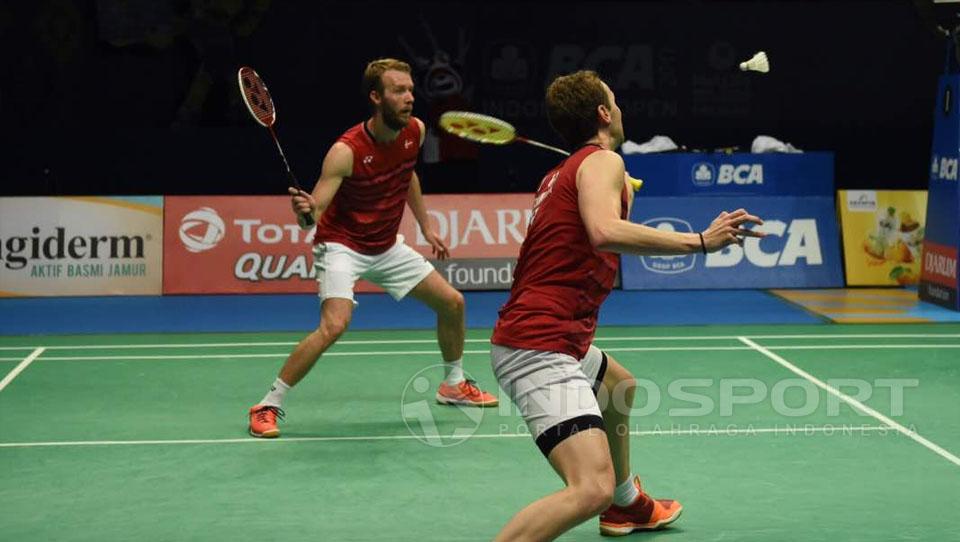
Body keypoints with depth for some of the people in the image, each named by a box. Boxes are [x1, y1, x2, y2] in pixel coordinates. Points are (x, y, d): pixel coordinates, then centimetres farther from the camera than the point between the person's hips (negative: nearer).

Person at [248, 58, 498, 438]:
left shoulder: (415, 131, -7)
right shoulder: (346, 150, -27)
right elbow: (314, 215, -30)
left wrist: (426, 227, 19)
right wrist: (305, 212, -53)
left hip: (387, 247, 7)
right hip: (342, 246, -7)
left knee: (452, 303, 9)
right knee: (335, 324, -28)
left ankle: (454, 385, 35)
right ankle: (268, 406, -15)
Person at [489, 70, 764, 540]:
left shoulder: (562, 174, 18)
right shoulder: (603, 161, -9)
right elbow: (604, 232, -29)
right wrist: (701, 241, -26)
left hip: (530, 337, 11)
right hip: (540, 347, -11)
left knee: (620, 386, 39)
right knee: (592, 488, -25)